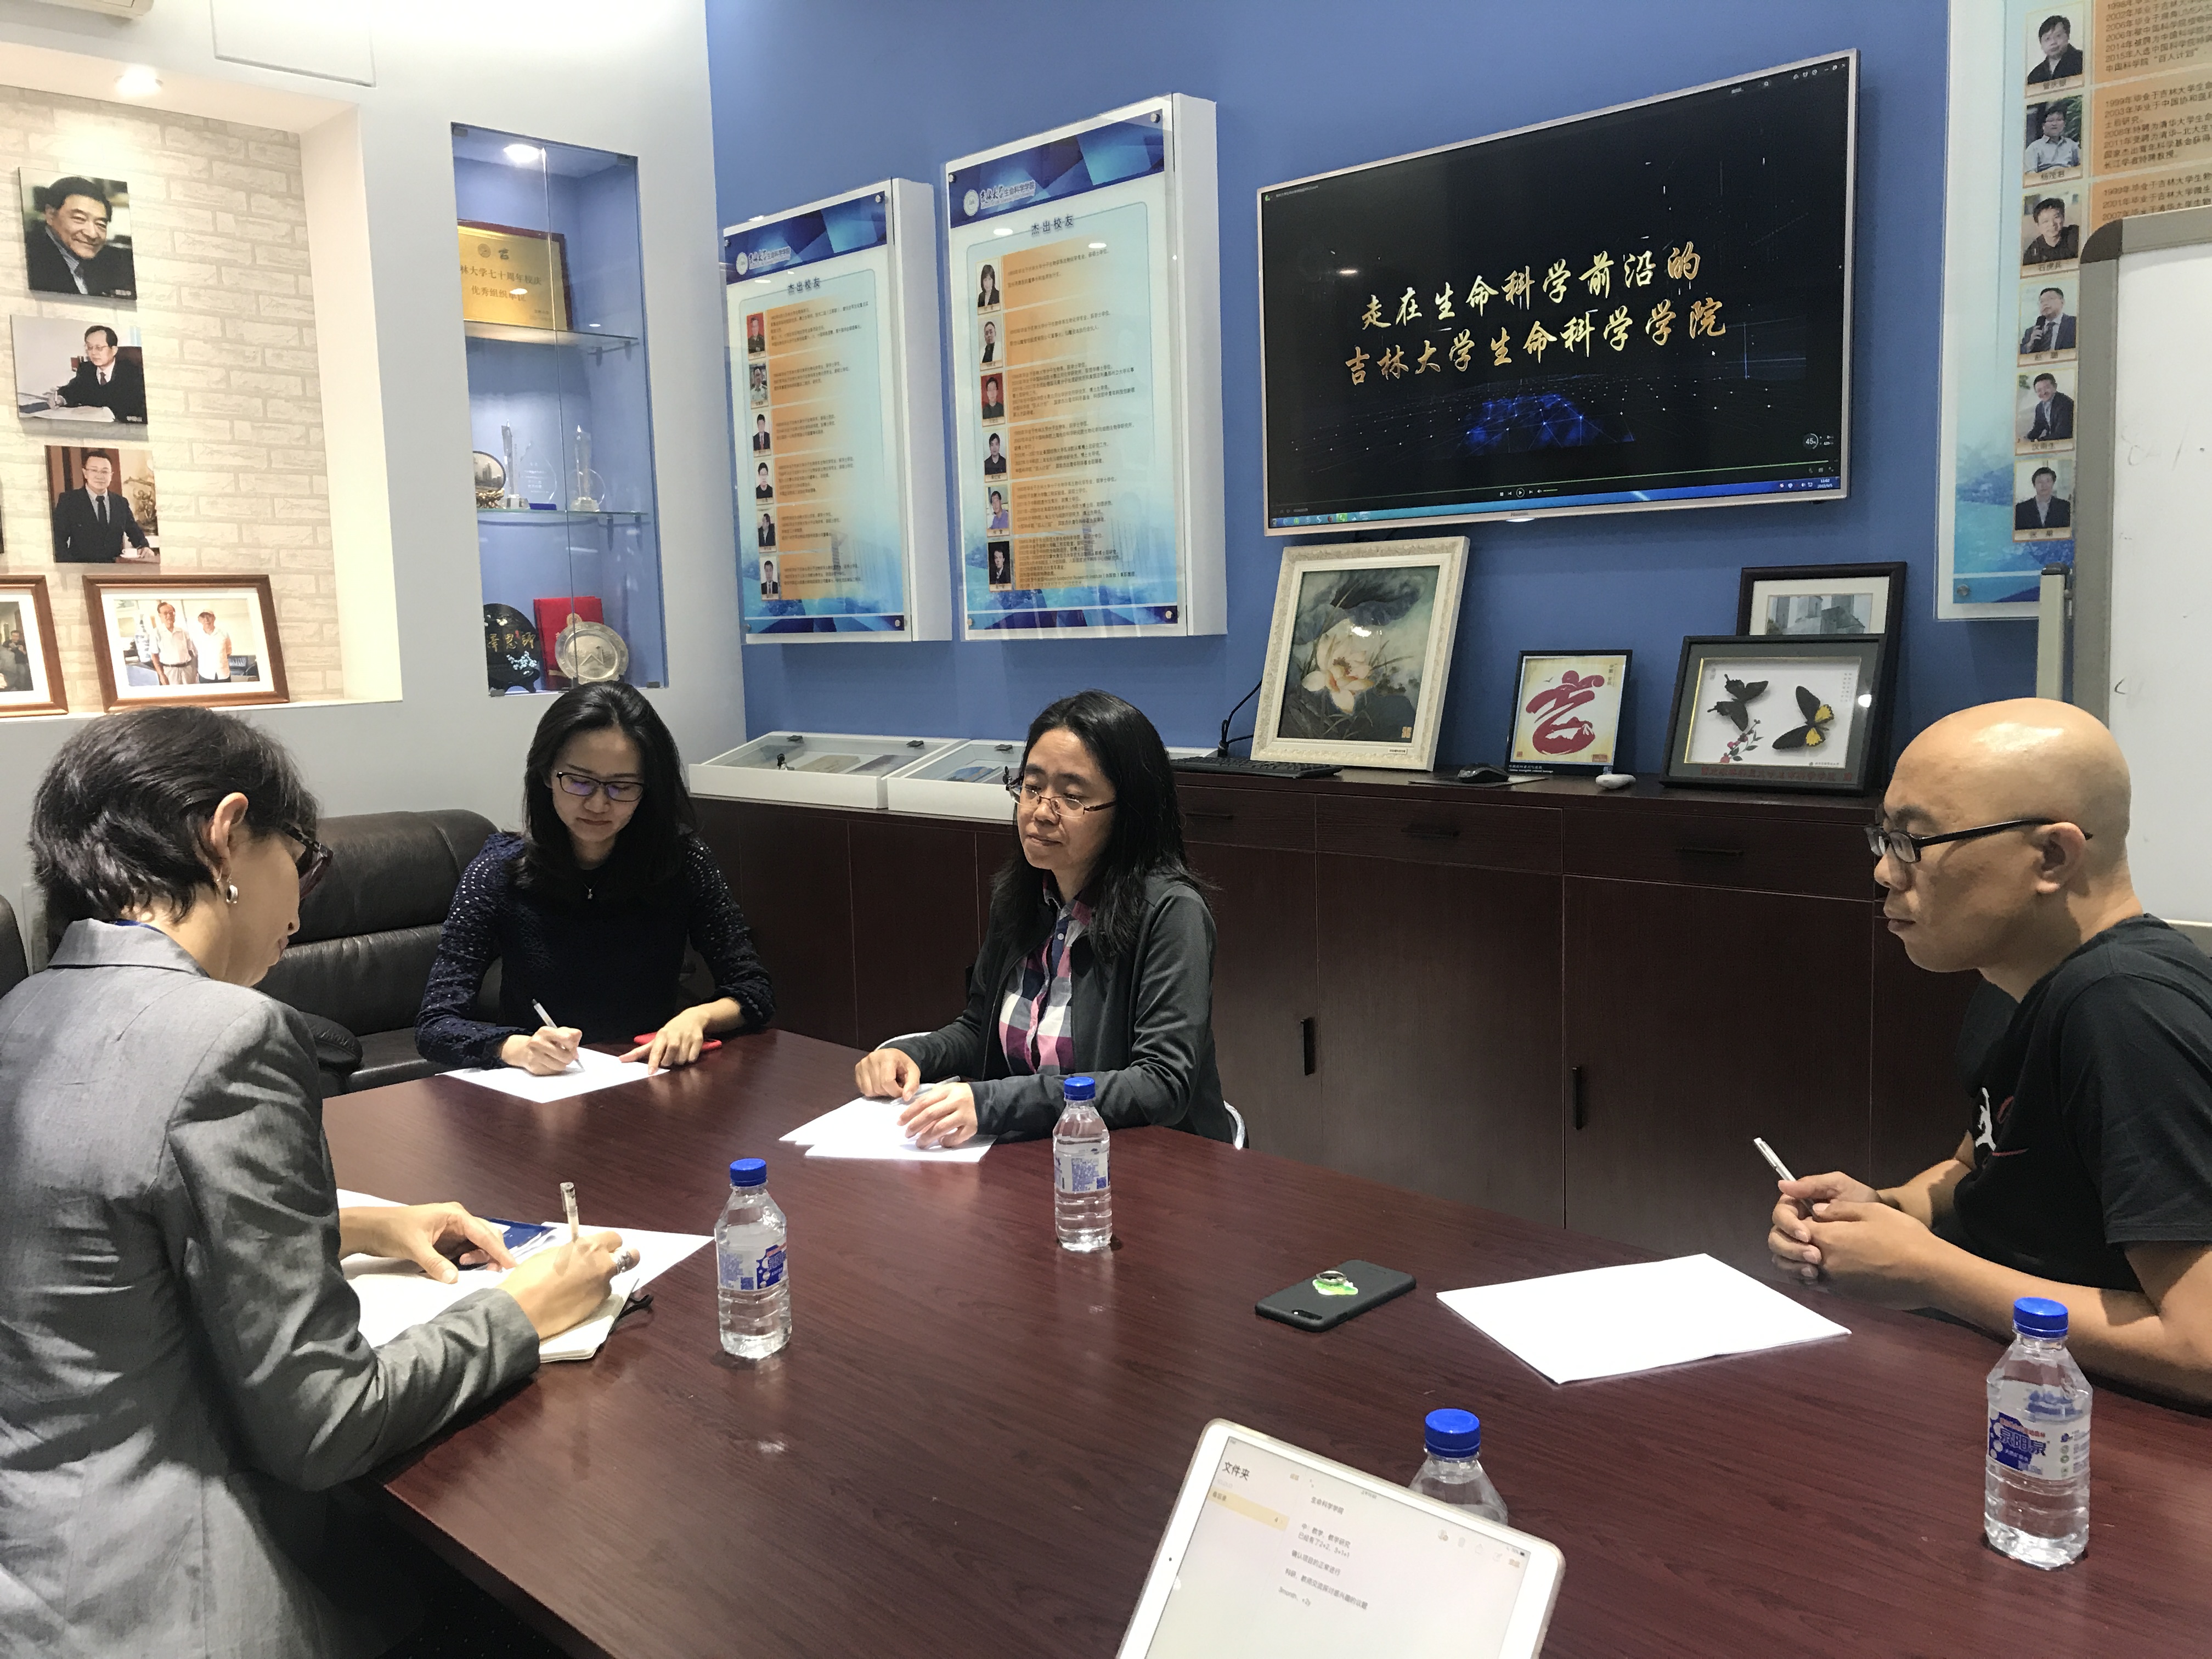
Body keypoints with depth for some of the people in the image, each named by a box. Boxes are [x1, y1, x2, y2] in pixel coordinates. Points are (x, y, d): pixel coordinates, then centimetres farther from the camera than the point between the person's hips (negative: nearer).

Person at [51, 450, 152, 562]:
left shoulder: (122, 503, 13)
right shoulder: (68, 500, 3)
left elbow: (134, 532, 21)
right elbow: (58, 539, -2)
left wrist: (145, 548, -4)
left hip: (115, 570, 2)